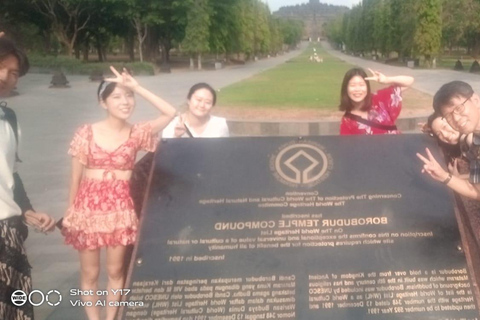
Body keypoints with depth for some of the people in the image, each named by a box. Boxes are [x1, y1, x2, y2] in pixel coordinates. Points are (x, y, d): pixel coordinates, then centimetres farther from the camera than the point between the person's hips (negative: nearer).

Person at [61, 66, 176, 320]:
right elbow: (75, 176, 1)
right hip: (89, 207, -1)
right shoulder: (86, 133, -4)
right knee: (90, 273, 9)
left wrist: (137, 87, -12)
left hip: (120, 208, 1)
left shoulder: (137, 133, -1)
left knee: (115, 270, 10)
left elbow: (170, 113, -11)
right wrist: (70, 212, 2)